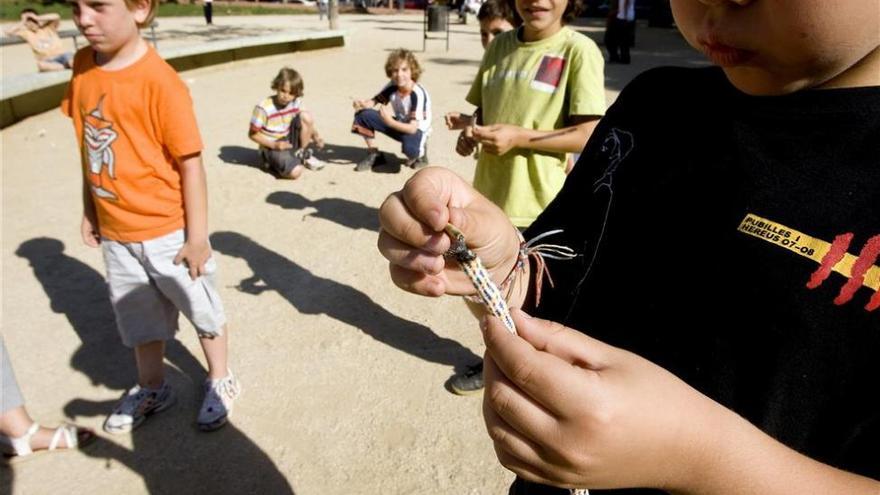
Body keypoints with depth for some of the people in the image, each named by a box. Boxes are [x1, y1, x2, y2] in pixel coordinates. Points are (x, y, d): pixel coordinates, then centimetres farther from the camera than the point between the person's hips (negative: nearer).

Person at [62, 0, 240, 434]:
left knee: (201, 308, 14)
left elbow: (190, 163, -17)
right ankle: (151, 389, 44)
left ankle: (220, 382, 37)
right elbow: (91, 149, 8)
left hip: (167, 231, -6)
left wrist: (197, 236, -15)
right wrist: (90, 210, 11)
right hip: (115, 232, 6)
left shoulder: (159, 81, -20)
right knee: (138, 316, 22)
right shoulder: (83, 66, -1)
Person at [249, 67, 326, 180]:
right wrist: (274, 144, -23)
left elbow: (306, 123, 5)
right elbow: (252, 134, -13)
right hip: (271, 147, -5)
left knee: (306, 116, -19)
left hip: (289, 141, 5)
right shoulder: (263, 108, -21)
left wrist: (315, 136, -16)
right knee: (296, 172, -32)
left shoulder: (296, 103, -7)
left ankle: (304, 155, 0)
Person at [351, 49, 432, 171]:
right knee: (363, 114, -12)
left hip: (416, 130, -6)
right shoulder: (392, 87, -11)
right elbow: (374, 101, -2)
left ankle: (420, 153, -2)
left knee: (409, 148, -42)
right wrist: (362, 104, -26)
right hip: (398, 124, 6)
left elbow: (412, 128, -32)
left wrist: (390, 121, -47)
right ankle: (374, 155, 5)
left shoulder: (418, 94, -28)